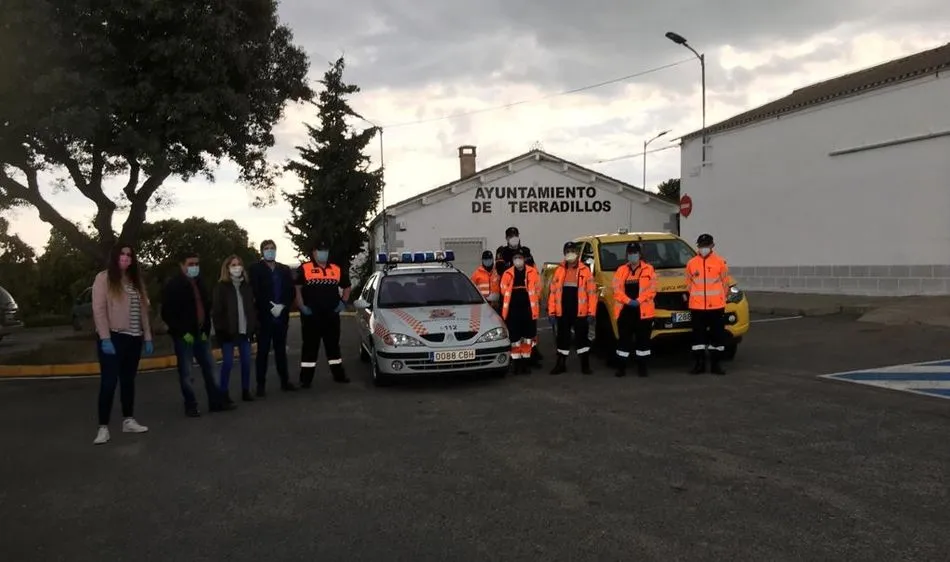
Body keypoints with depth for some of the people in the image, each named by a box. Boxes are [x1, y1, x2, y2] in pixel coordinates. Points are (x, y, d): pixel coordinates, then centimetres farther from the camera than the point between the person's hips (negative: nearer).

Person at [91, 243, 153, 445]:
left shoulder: (135, 280, 14)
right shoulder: (104, 278, -4)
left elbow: (143, 310, 14)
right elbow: (98, 310, -11)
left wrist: (147, 337, 10)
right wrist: (105, 338, -18)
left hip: (133, 338, 6)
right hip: (113, 337, -6)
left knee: (128, 380, 12)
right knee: (109, 381, -5)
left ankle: (128, 421, 20)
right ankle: (103, 427, 0)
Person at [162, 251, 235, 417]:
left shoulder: (199, 283, 12)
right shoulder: (173, 285, -9)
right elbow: (167, 313, -12)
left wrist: (206, 330, 4)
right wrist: (183, 333, -15)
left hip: (200, 334, 7)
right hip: (184, 336, -6)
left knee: (209, 367, 10)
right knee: (186, 372, 2)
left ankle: (216, 401, 18)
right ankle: (191, 406, 10)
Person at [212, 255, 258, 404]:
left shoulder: (246, 286, 10)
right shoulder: (221, 286, -4)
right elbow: (216, 310, -7)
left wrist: (253, 327, 4)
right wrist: (221, 329, -14)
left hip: (244, 330, 4)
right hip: (228, 331, -4)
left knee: (246, 361, 6)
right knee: (228, 362, -2)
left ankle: (246, 391, 17)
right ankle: (224, 393, 9)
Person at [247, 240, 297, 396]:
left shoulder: (285, 270, 12)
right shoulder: (255, 269, 1)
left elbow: (291, 292, 7)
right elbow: (255, 293, -9)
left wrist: (282, 306, -9)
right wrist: (271, 307, -16)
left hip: (281, 317, 3)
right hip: (264, 317, -3)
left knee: (281, 350, 10)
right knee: (263, 351, -1)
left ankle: (285, 381, 17)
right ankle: (261, 385, 2)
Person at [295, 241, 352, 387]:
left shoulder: (337, 270, 10)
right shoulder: (304, 269, -3)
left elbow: (347, 286, 22)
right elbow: (296, 288, -6)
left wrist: (343, 302, 10)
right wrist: (301, 306, -13)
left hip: (331, 316, 4)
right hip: (311, 316, -4)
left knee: (333, 345, 14)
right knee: (310, 347, 0)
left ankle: (338, 374, 24)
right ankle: (306, 378, 5)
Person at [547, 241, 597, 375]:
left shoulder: (585, 270, 0)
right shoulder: (559, 270, 7)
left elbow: (592, 292, -3)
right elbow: (552, 292, 6)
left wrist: (591, 312, -8)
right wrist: (551, 311, 0)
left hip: (580, 312, -2)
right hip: (563, 312, 2)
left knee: (582, 338, 4)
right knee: (562, 338, 11)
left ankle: (585, 365, 14)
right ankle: (561, 365, 21)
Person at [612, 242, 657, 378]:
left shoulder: (649, 270, 5)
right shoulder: (621, 270, 10)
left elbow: (652, 289, -3)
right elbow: (616, 289, 2)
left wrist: (639, 300, -15)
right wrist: (628, 301, -13)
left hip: (643, 310, -1)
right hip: (625, 310, 1)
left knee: (643, 340, 3)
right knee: (623, 340, 2)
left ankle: (642, 367, 12)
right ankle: (621, 367, 10)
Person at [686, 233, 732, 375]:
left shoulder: (720, 262, 0)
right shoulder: (691, 263, 5)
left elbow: (726, 283, 7)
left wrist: (719, 298, 8)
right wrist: (695, 297, 9)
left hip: (716, 306, -1)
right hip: (697, 307, 1)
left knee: (717, 335, 3)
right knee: (698, 335, 4)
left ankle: (716, 364, 12)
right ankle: (699, 364, 11)